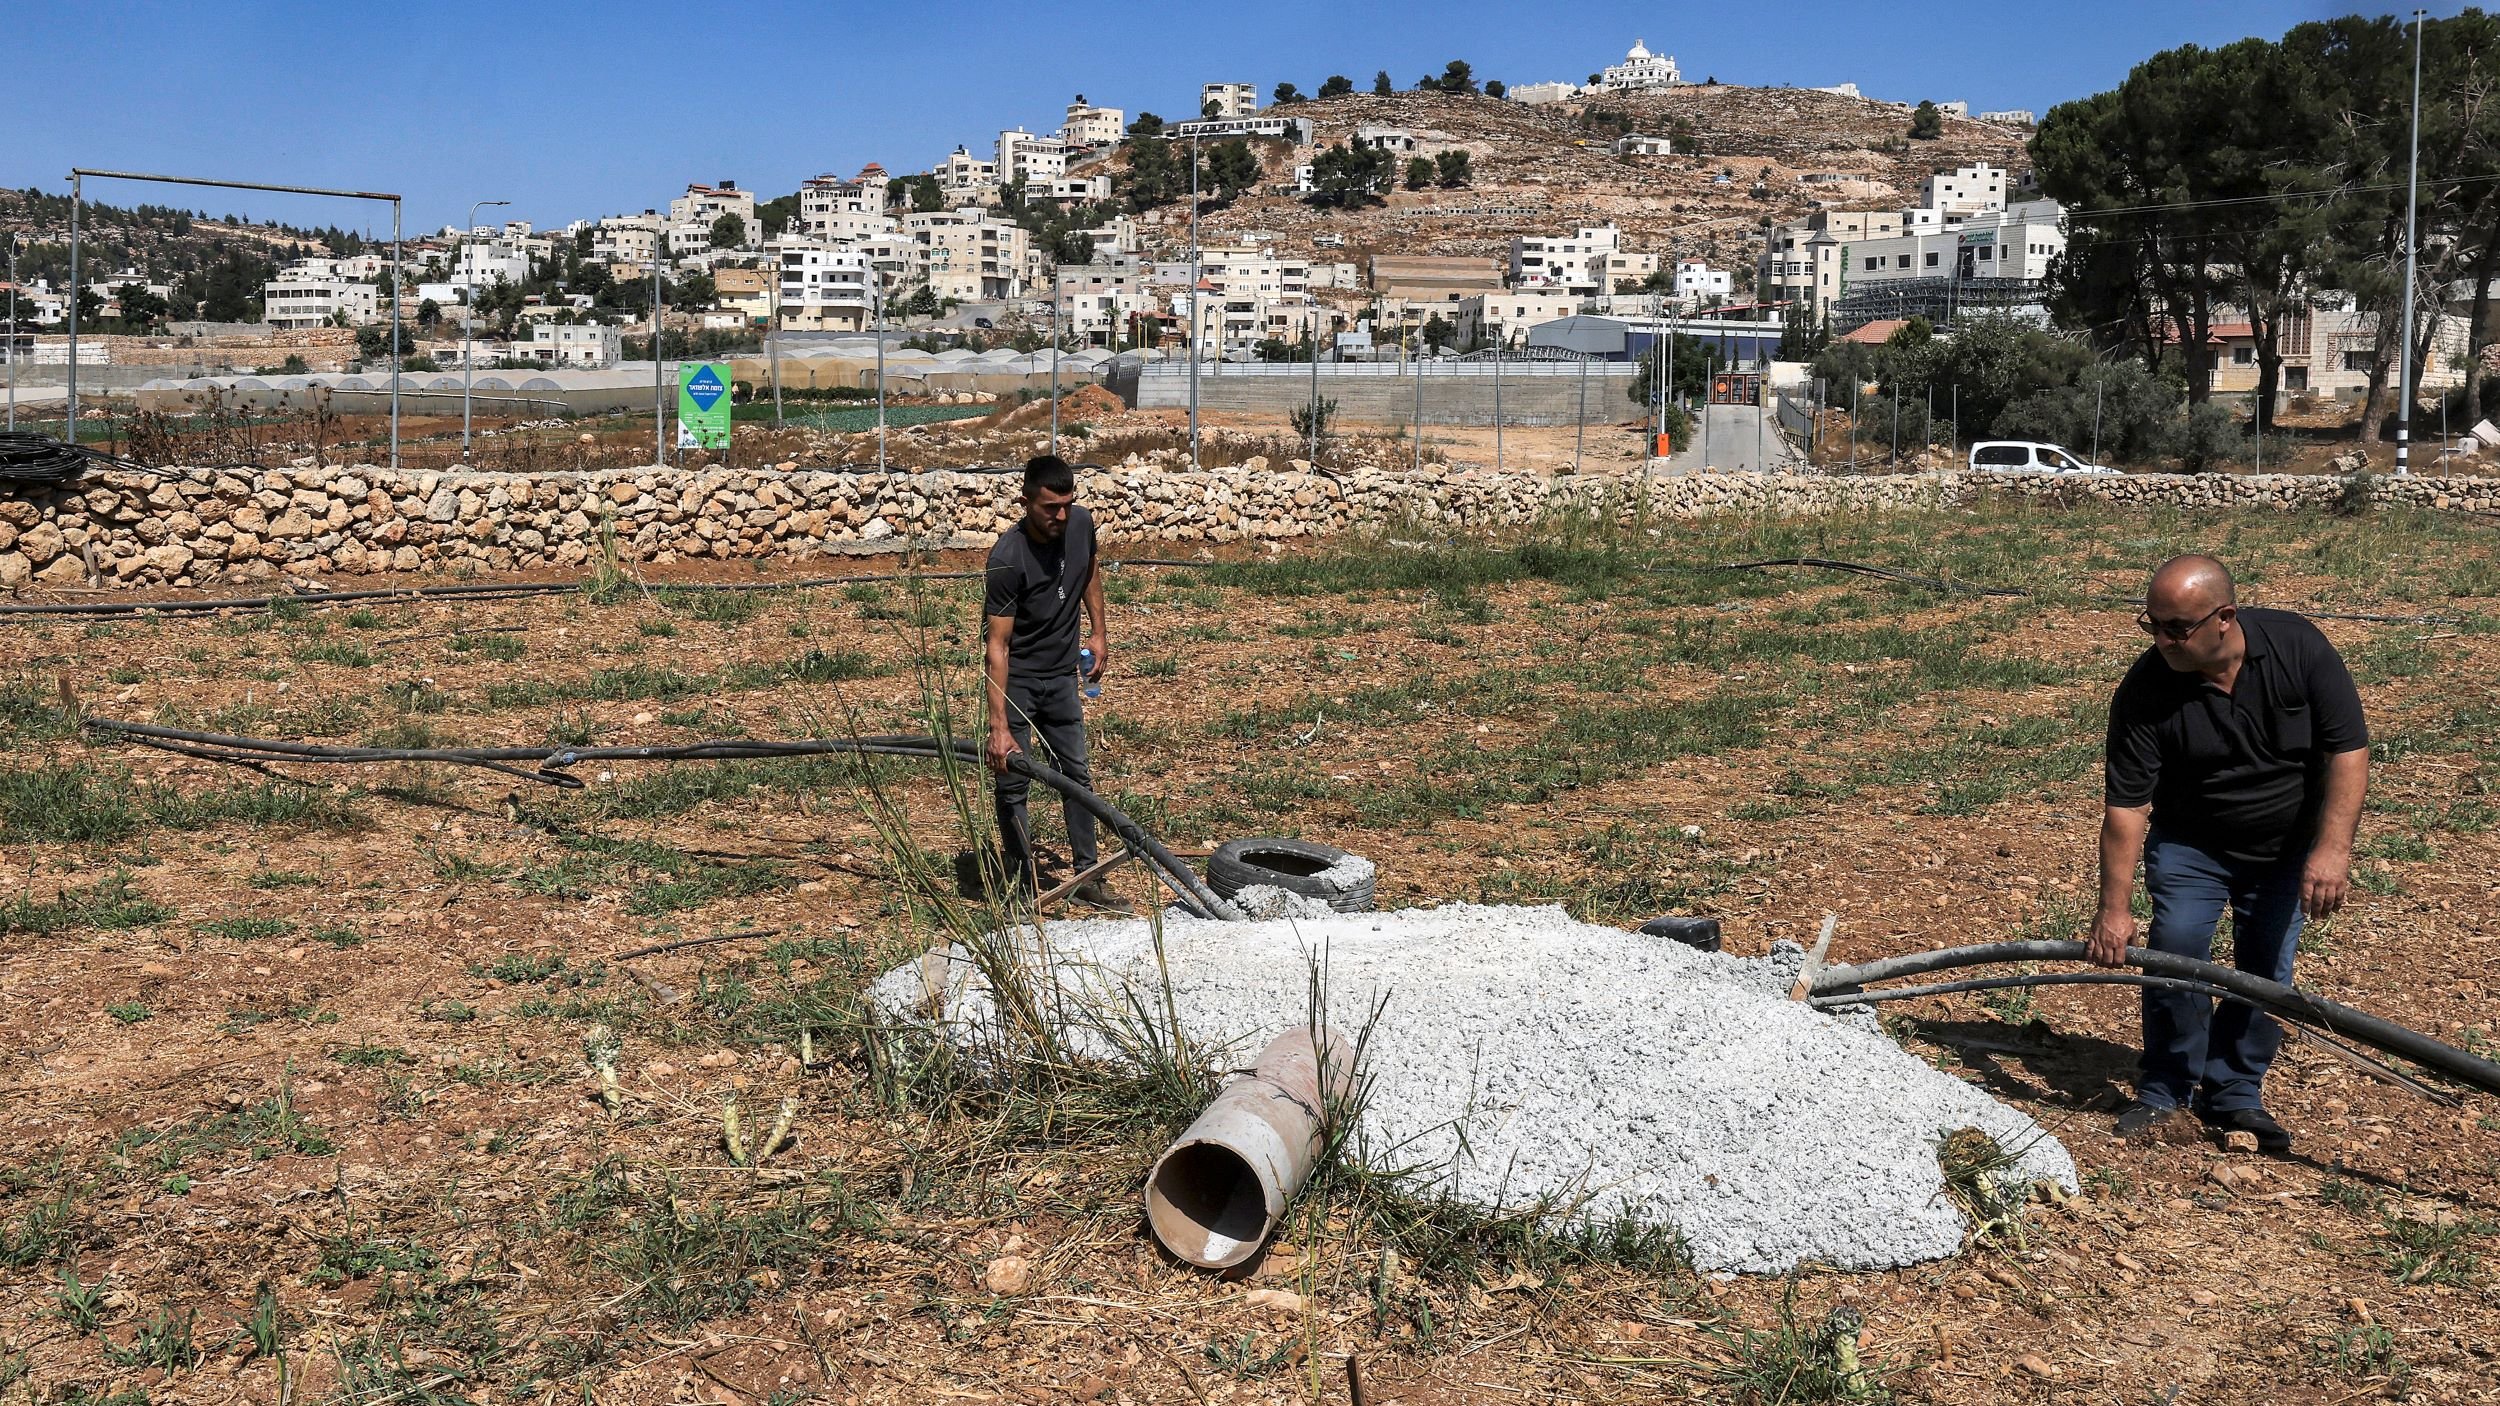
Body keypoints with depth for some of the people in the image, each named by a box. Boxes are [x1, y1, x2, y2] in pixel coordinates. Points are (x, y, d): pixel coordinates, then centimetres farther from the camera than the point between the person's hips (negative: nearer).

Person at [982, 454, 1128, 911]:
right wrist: (999, 726, -31)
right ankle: (1025, 890, 7)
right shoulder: (1007, 559, -27)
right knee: (1013, 784, -2)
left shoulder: (1081, 525, -10)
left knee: (1077, 775, 11)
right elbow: (998, 646, -28)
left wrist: (1098, 633, 10)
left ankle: (1086, 876, 21)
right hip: (1016, 680, -6)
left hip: (1061, 674, 6)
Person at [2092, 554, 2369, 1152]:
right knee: (2176, 945, -15)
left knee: (2267, 967, -1)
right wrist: (2114, 908, -25)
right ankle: (2165, 1090, 1)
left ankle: (2235, 1093, 15)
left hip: (2288, 845, 1)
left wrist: (2332, 848, -28)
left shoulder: (2297, 646, -22)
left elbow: (2347, 748, -18)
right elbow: (2126, 805, -22)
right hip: (2190, 843, -1)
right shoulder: (2145, 691, -24)